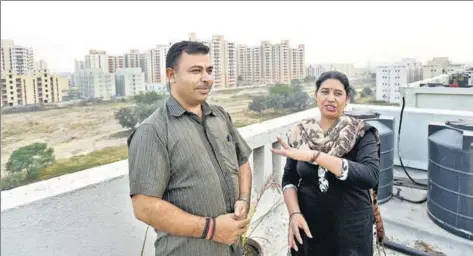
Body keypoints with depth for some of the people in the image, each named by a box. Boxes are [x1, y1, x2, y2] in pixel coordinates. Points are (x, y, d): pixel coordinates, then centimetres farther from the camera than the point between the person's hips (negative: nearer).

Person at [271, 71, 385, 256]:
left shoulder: (361, 133, -10)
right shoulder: (300, 133, -3)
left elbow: (370, 176, -26)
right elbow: (289, 179, 2)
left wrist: (314, 155, -33)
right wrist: (294, 213, -15)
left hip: (351, 226, -2)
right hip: (309, 224, 2)